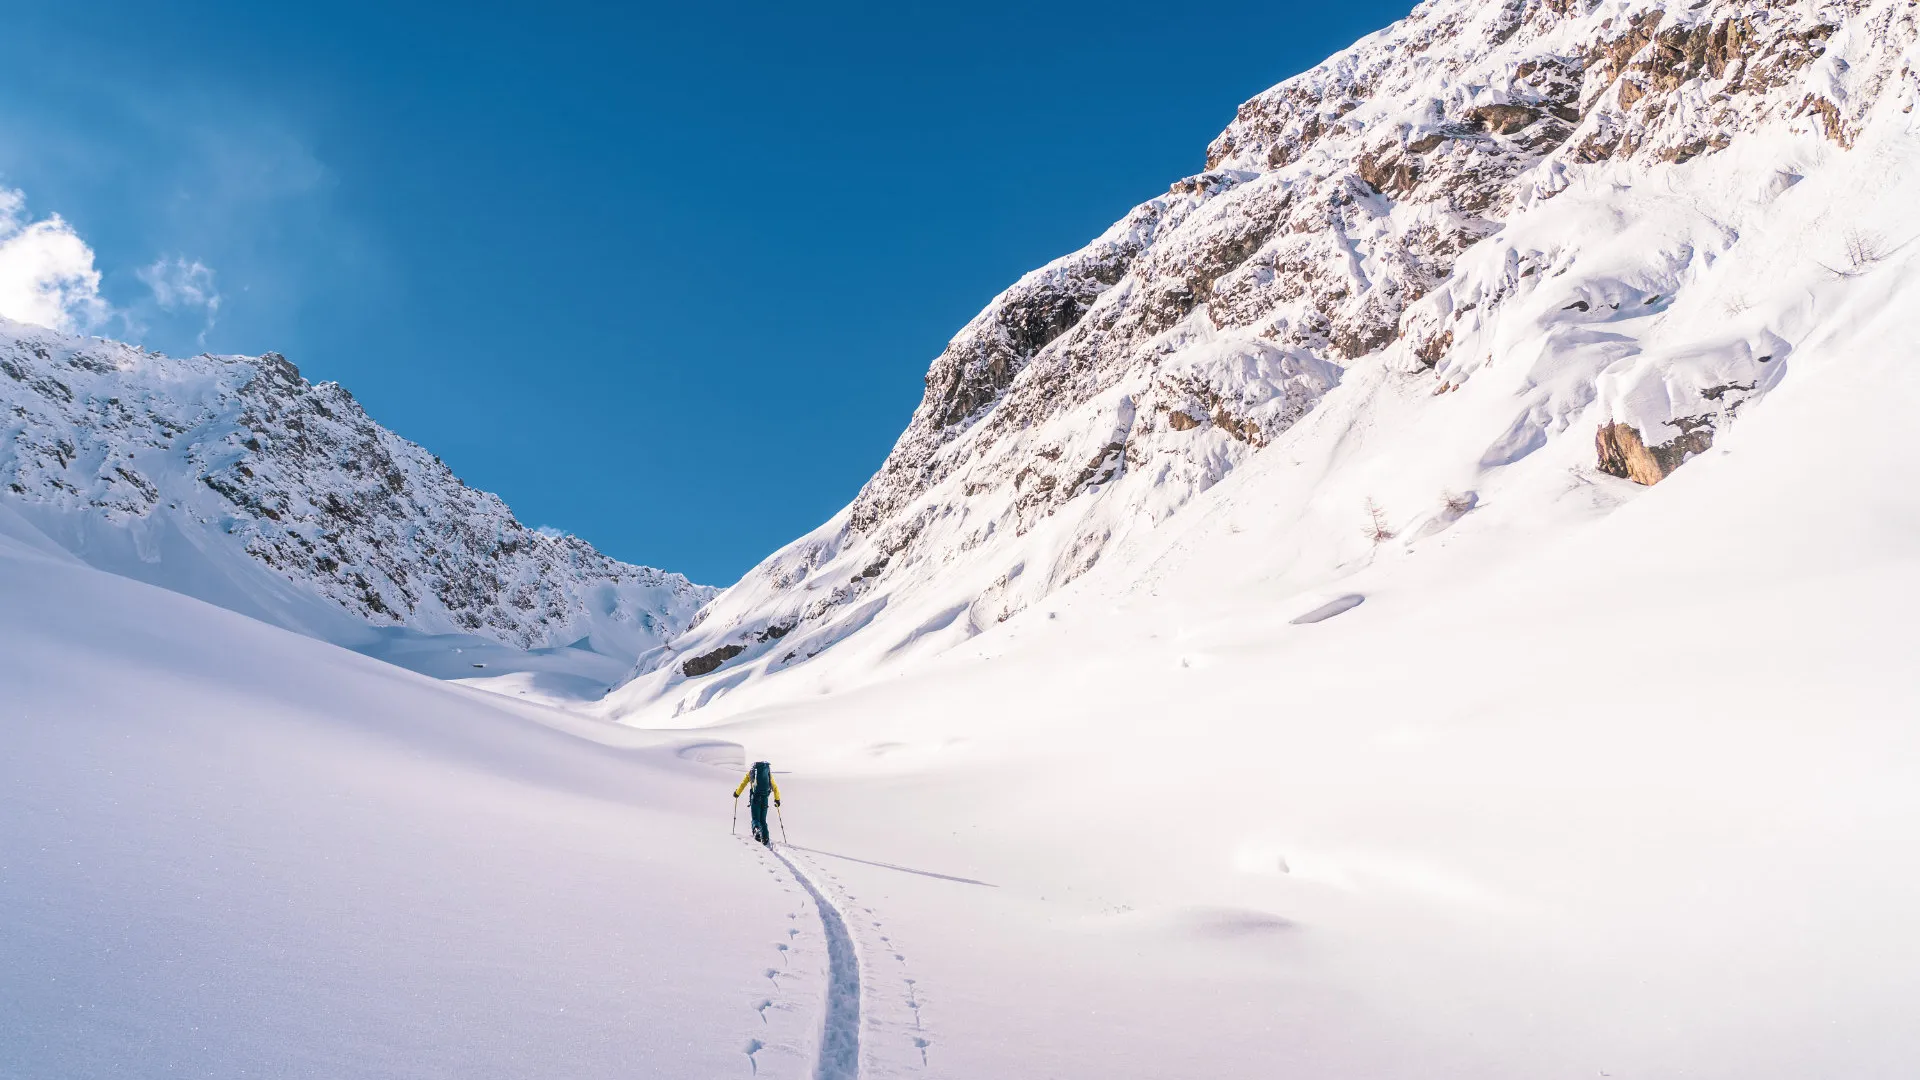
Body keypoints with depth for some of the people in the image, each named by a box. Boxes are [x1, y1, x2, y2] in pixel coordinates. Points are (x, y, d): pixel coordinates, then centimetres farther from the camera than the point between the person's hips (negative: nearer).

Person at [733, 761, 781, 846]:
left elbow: (743, 784, 16)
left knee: (756, 818, -1)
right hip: (765, 798, 2)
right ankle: (766, 838, 0)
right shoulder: (769, 773, 20)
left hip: (755, 797, -2)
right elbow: (775, 788, 23)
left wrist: (737, 793, 32)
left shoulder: (751, 772, 15)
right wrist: (777, 800, 33)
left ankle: (756, 829, -33)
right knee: (763, 820, 12)